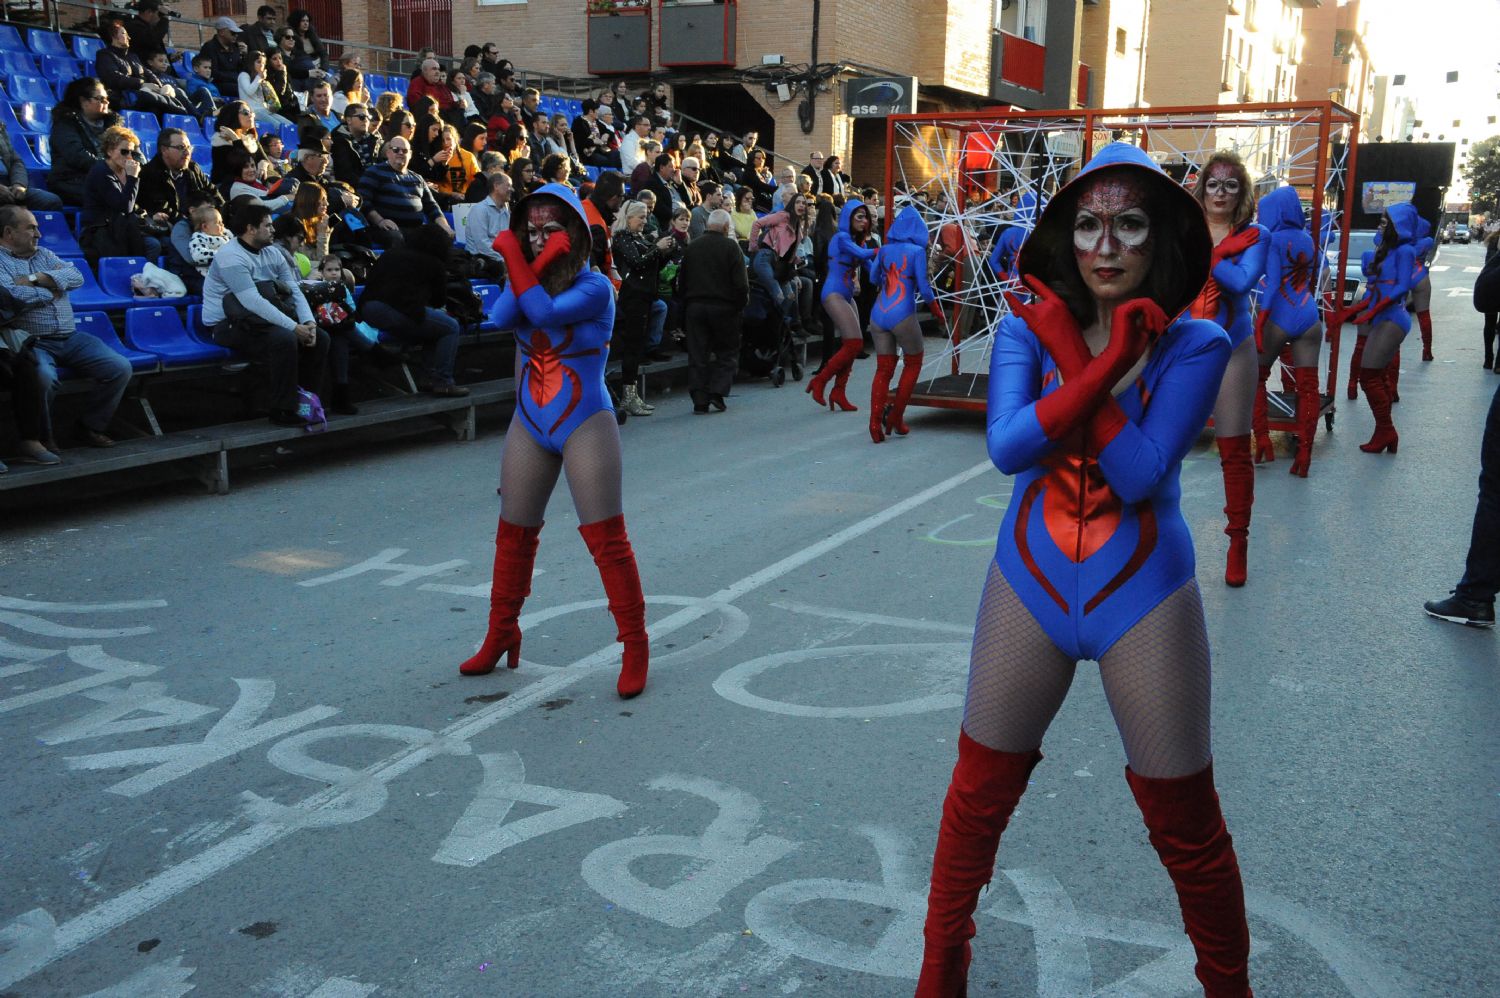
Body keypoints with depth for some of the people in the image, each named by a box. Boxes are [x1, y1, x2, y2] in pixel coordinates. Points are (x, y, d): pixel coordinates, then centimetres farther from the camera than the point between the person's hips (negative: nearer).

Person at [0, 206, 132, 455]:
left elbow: (76, 277, 2)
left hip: (71, 338, 6)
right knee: (44, 377, -37)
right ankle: (35, 438, -11)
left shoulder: (44, 255, 20)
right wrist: (53, 287, -4)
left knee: (120, 367, -9)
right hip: (32, 342, -6)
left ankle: (92, 426, 9)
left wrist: (35, 279, -10)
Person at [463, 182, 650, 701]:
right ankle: (500, 634, 28)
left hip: (585, 425, -6)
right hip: (530, 425, 6)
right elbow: (501, 318, -14)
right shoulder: (528, 278, 7)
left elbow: (544, 311, -27)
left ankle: (635, 647, 3)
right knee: (513, 533, 12)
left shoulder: (594, 287, -9)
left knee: (606, 538, -7)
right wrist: (532, 264, -17)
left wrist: (512, 256, -19)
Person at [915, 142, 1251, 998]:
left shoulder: (1195, 346, -9)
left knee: (1187, 830, 7)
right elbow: (1006, 446, -20)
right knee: (978, 799, 13)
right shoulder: (1029, 328, -4)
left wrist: (1072, 360, -21)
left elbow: (1140, 474, -21)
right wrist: (1104, 366, -28)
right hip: (1031, 584, 2)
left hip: (1144, 597, -2)